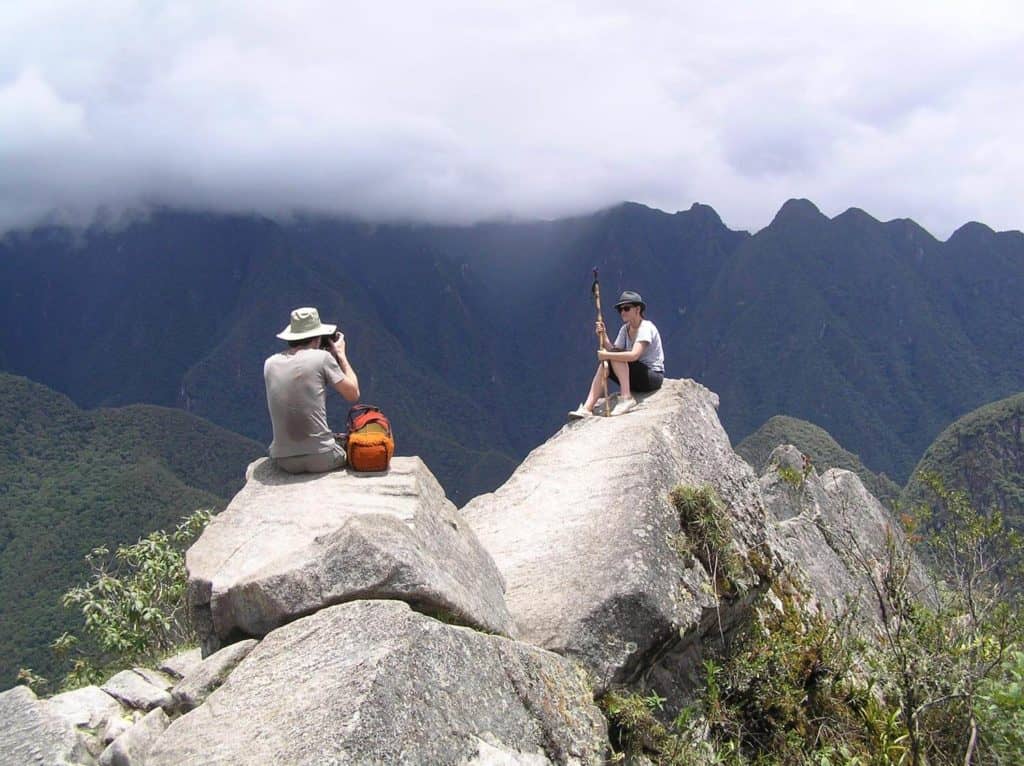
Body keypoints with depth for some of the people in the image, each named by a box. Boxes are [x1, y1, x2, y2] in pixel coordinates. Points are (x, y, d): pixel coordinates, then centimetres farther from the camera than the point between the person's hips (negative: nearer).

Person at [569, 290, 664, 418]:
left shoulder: (646, 327, -17)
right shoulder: (625, 329, 9)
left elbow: (634, 355, -31)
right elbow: (613, 350, -2)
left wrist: (607, 355, -28)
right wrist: (603, 336, -15)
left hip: (654, 376, -8)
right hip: (637, 378, 8)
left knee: (616, 357, -24)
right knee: (604, 364, -9)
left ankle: (626, 397, -26)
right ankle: (587, 408, -16)